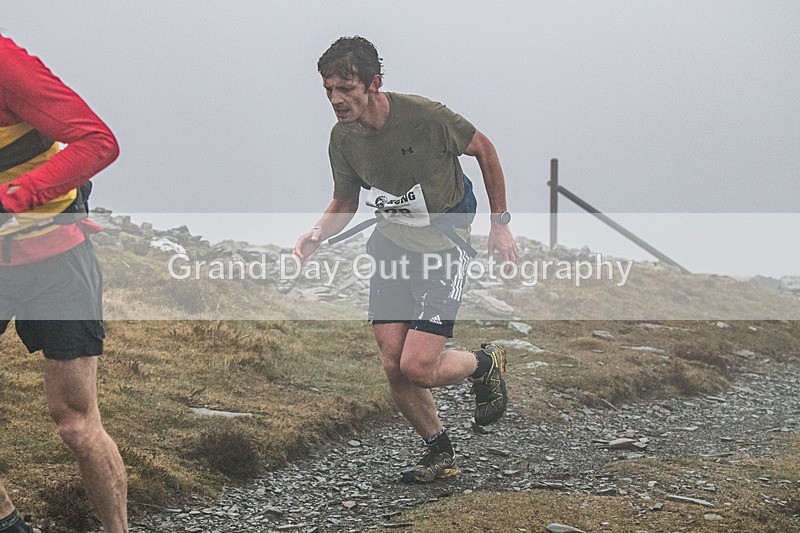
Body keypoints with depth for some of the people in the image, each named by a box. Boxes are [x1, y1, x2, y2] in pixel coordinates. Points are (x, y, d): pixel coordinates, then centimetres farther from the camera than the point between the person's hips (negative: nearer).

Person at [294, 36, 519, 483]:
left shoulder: (425, 115, -23)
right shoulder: (342, 137, -7)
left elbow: (483, 149, -6)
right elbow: (345, 203, 8)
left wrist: (500, 223, -2)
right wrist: (316, 236, -13)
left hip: (445, 247, -5)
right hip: (392, 247, 5)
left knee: (417, 367, -15)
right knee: (394, 367, -3)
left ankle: (486, 364, 19)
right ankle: (440, 452, 21)